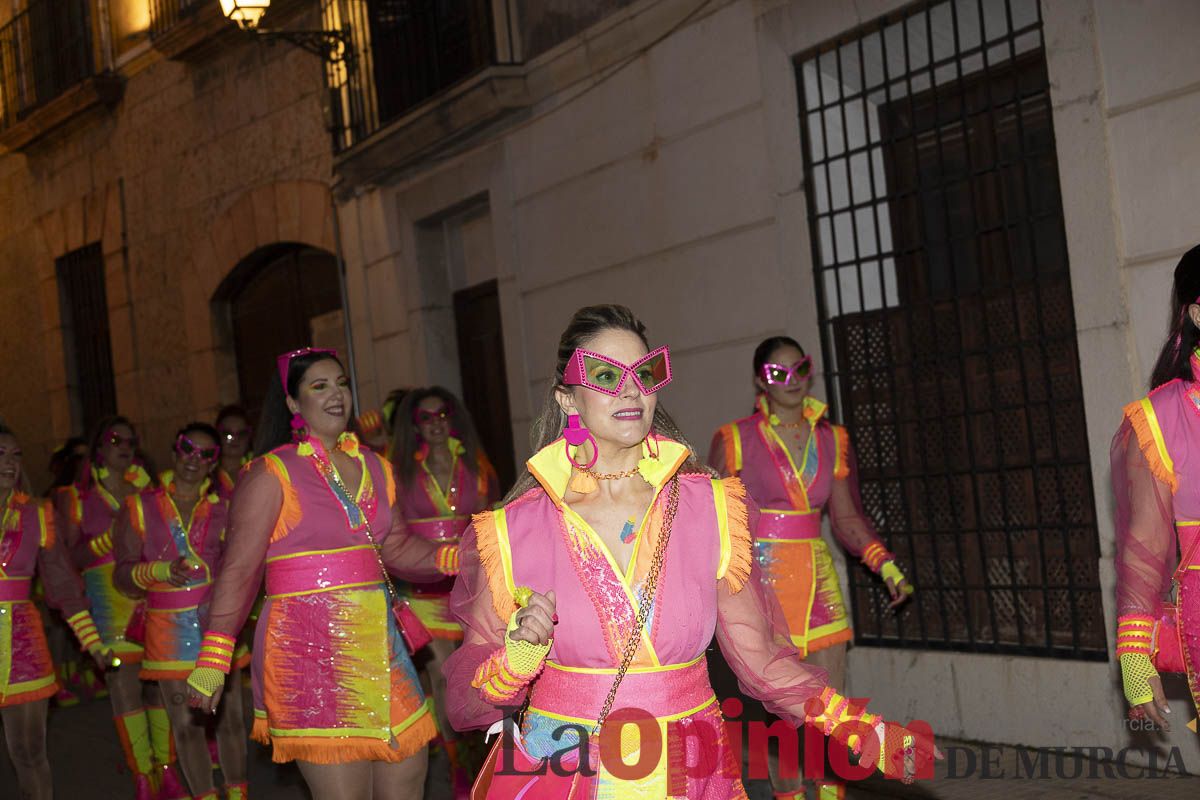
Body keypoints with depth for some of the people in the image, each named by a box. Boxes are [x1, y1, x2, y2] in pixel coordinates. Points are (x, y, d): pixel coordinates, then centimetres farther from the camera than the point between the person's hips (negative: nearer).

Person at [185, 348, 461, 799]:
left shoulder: (373, 468, 14)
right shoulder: (271, 475, -4)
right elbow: (238, 571, -8)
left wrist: (456, 557, -3)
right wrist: (212, 661, -12)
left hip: (378, 642, 7)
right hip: (311, 651, -6)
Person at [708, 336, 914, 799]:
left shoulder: (832, 441, 9)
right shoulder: (735, 440, -3)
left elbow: (849, 519, 12)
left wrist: (884, 564, -1)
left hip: (817, 578, 4)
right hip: (760, 578, -4)